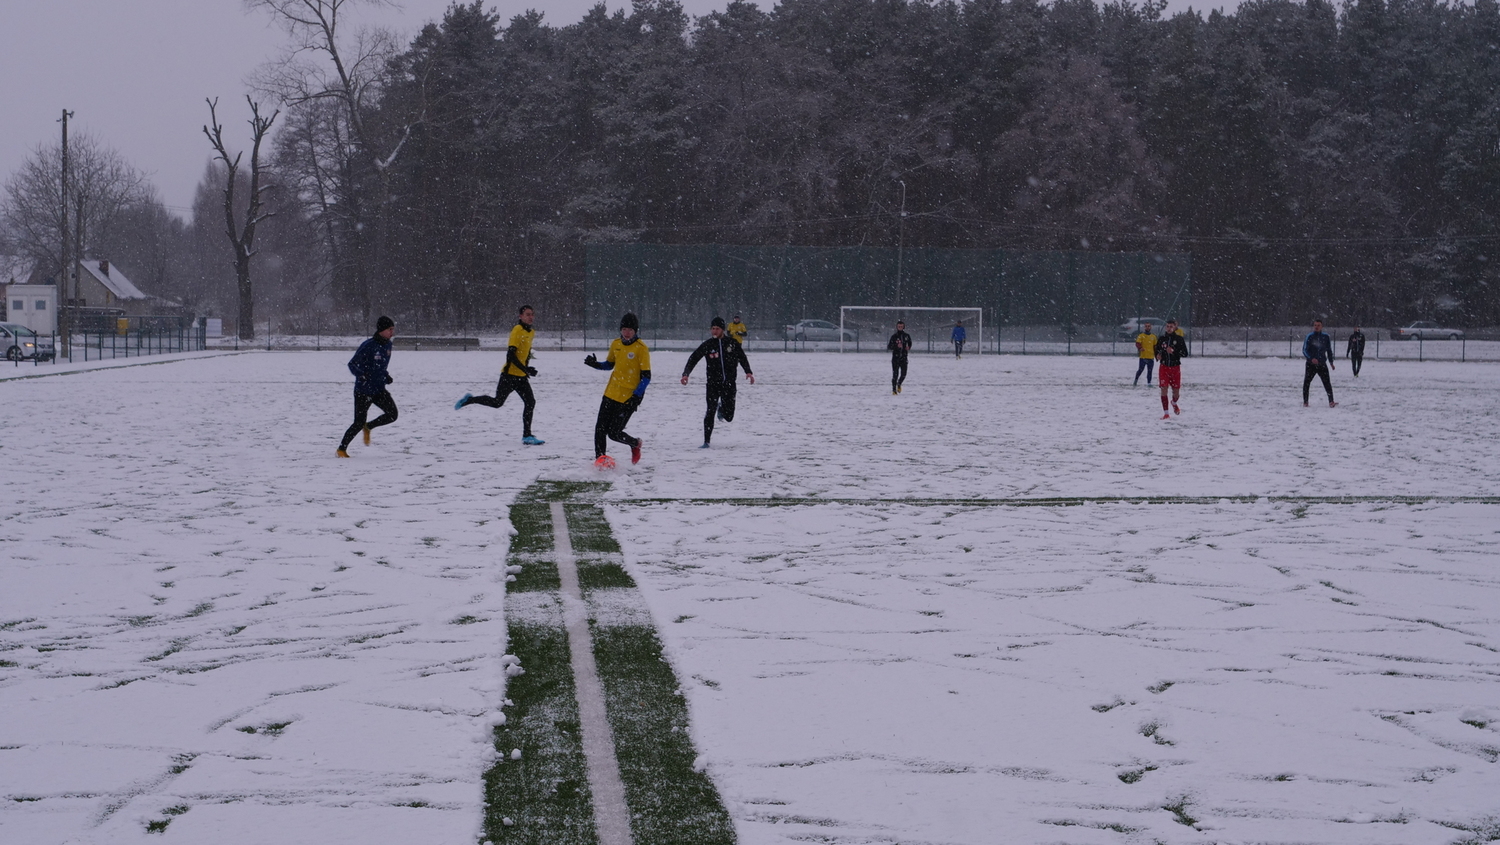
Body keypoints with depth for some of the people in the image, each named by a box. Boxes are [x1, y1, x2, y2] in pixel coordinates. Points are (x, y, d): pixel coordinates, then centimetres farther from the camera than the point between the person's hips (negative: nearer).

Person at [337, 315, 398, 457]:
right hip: (363, 390, -6)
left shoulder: (387, 345, 5)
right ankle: (342, 449, 16)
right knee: (359, 423, -3)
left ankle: (368, 427, 16)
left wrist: (386, 376, 4)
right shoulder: (368, 346, -18)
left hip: (379, 389, 6)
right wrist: (362, 376, -32)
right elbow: (352, 364, -15)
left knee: (392, 415, -10)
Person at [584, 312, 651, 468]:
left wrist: (636, 396, -20)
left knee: (614, 433, -5)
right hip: (611, 393, 6)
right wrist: (595, 364, 0)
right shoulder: (615, 344, 6)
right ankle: (599, 459, 12)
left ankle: (635, 444, 23)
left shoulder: (641, 348, -12)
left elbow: (646, 376, -12)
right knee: (600, 428, 1)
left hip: (628, 397, -6)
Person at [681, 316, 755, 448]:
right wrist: (686, 374, -10)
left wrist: (748, 372, 1)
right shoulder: (707, 345, 1)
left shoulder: (732, 343, 2)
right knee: (710, 412, -10)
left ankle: (722, 407, 41)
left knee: (728, 416, 4)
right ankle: (706, 441, -1)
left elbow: (742, 358, 13)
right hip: (713, 383, -1)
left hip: (729, 384, 1)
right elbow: (693, 358, 2)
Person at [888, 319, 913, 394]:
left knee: (903, 374, 0)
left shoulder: (907, 336, 6)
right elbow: (889, 346, -4)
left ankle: (899, 384, 31)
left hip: (904, 358, 3)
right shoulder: (894, 336, -2)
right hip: (895, 358, -3)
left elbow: (910, 343, 22)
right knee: (895, 374, -5)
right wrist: (896, 346, -20)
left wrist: (908, 348, -1)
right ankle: (894, 390, 5)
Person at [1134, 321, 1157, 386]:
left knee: (1149, 371, 4)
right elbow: (1137, 343, -11)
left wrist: (1156, 356, 16)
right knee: (1140, 369, -2)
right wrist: (1140, 348, -31)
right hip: (1143, 356, -3)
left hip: (1151, 357, 3)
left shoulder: (1153, 337, 13)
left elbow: (1155, 347, 18)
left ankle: (1149, 383, 9)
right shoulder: (1141, 336, 2)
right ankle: (1136, 380, 15)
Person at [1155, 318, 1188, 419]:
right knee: (1164, 389, -9)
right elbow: (1157, 350, 19)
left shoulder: (1179, 339, -3)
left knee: (1176, 391, 6)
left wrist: (1174, 351, -21)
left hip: (1175, 367, -1)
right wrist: (1158, 355, -4)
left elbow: (1185, 353, -6)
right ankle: (1166, 413, -2)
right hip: (1164, 367, 1)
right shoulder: (1161, 339, 4)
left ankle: (1174, 403, 42)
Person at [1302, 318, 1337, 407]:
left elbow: (1329, 350, 17)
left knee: (1327, 383, -9)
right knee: (1306, 383, 5)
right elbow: (1305, 350, -7)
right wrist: (1311, 358, -22)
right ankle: (1305, 402, 16)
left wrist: (1331, 362, 14)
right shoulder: (1309, 336, -3)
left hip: (1322, 364, 1)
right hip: (1310, 365, -1)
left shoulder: (1326, 337, 5)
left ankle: (1331, 402, -13)